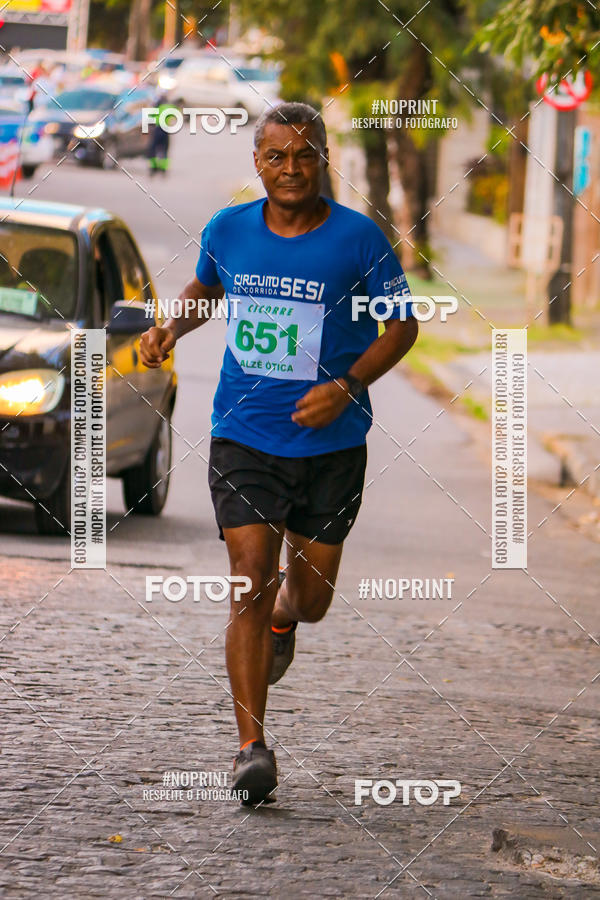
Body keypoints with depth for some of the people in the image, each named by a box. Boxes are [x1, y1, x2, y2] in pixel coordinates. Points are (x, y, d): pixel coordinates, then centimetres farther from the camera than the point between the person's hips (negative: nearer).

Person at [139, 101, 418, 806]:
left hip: (330, 443, 0)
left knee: (311, 597, 12)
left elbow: (400, 326, -1)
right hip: (243, 437, 0)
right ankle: (252, 748, -10)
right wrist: (171, 328, 2)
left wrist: (345, 386, -15)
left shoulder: (360, 238, -8)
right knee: (251, 586, -12)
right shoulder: (228, 230, 0)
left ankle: (283, 619, 52)